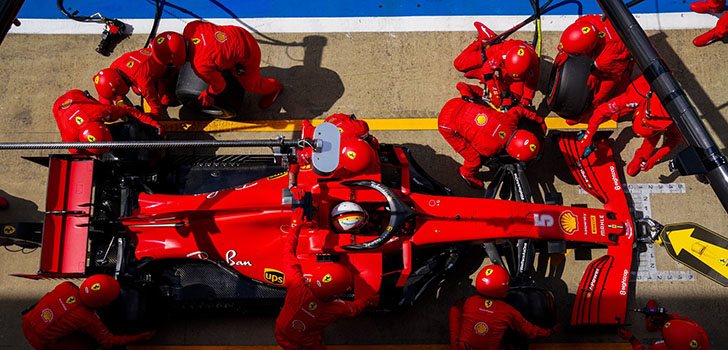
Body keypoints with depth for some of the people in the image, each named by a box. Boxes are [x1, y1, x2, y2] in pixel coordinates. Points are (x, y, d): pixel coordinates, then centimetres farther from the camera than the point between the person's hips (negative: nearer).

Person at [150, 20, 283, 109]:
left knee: (250, 85, 21)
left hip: (247, 54, -6)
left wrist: (209, 94, 7)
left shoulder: (200, 65, -32)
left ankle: (274, 87, 45)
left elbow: (219, 85, -15)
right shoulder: (190, 27, -18)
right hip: (240, 34, 6)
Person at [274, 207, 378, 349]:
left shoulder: (296, 285, -37)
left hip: (281, 337, 2)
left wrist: (295, 225, -12)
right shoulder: (337, 309, -34)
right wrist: (368, 299, 11)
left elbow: (288, 252, -22)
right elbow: (354, 308, -8)